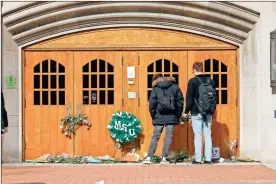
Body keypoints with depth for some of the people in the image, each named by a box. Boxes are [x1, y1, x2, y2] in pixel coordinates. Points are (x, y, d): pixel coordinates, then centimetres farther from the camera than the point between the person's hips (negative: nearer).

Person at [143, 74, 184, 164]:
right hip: (171, 116, 1)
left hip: (159, 117, 0)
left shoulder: (156, 89, 1)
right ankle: (164, 158, 1)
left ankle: (149, 158, 3)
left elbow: (152, 103, -5)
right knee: (168, 137, 4)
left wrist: (153, 116, 5)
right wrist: (178, 115, 8)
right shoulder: (174, 86, 7)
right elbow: (180, 100, 4)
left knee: (155, 136, 6)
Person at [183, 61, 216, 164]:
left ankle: (197, 159, 0)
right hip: (208, 114, 4)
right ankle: (208, 159, 7)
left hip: (197, 113, -4)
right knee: (208, 136, 7)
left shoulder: (193, 81, -6)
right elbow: (215, 97, 13)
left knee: (197, 136, -1)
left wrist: (186, 111, 1)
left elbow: (189, 98, -8)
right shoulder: (211, 81, 9)